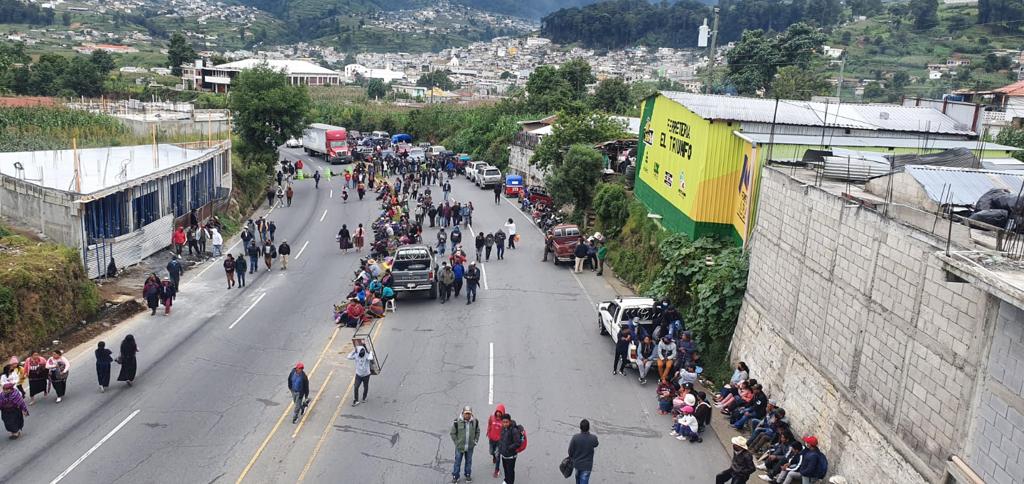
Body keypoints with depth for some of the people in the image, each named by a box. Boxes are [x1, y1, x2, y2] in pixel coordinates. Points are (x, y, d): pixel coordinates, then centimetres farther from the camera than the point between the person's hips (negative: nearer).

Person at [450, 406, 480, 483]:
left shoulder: (475, 421, -5)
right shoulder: (457, 422, -16)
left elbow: (477, 432, 10)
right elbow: (452, 433, -6)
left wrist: (475, 441, 4)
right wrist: (456, 442, -7)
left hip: (470, 447, 3)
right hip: (459, 446, -3)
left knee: (469, 461, 16)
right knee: (457, 462, 7)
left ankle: (468, 475, 34)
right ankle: (455, 476, 23)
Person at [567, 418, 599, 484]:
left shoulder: (575, 438, -22)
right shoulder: (593, 438, -20)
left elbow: (570, 451, -10)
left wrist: (571, 457, 13)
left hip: (577, 463, 2)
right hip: (587, 465, -2)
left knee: (578, 477, 28)